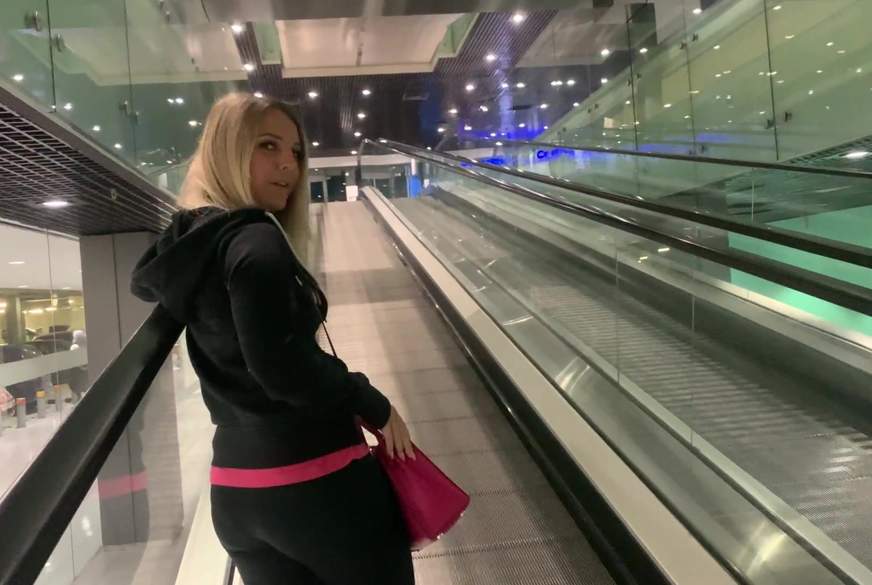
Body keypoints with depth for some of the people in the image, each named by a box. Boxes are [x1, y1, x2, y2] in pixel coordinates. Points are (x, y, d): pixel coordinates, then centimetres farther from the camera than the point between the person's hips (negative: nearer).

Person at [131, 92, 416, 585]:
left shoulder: (187, 240, 9)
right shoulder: (256, 242, -17)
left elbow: (146, 282, 32)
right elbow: (284, 367, -27)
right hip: (313, 479, -8)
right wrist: (377, 408, -14)